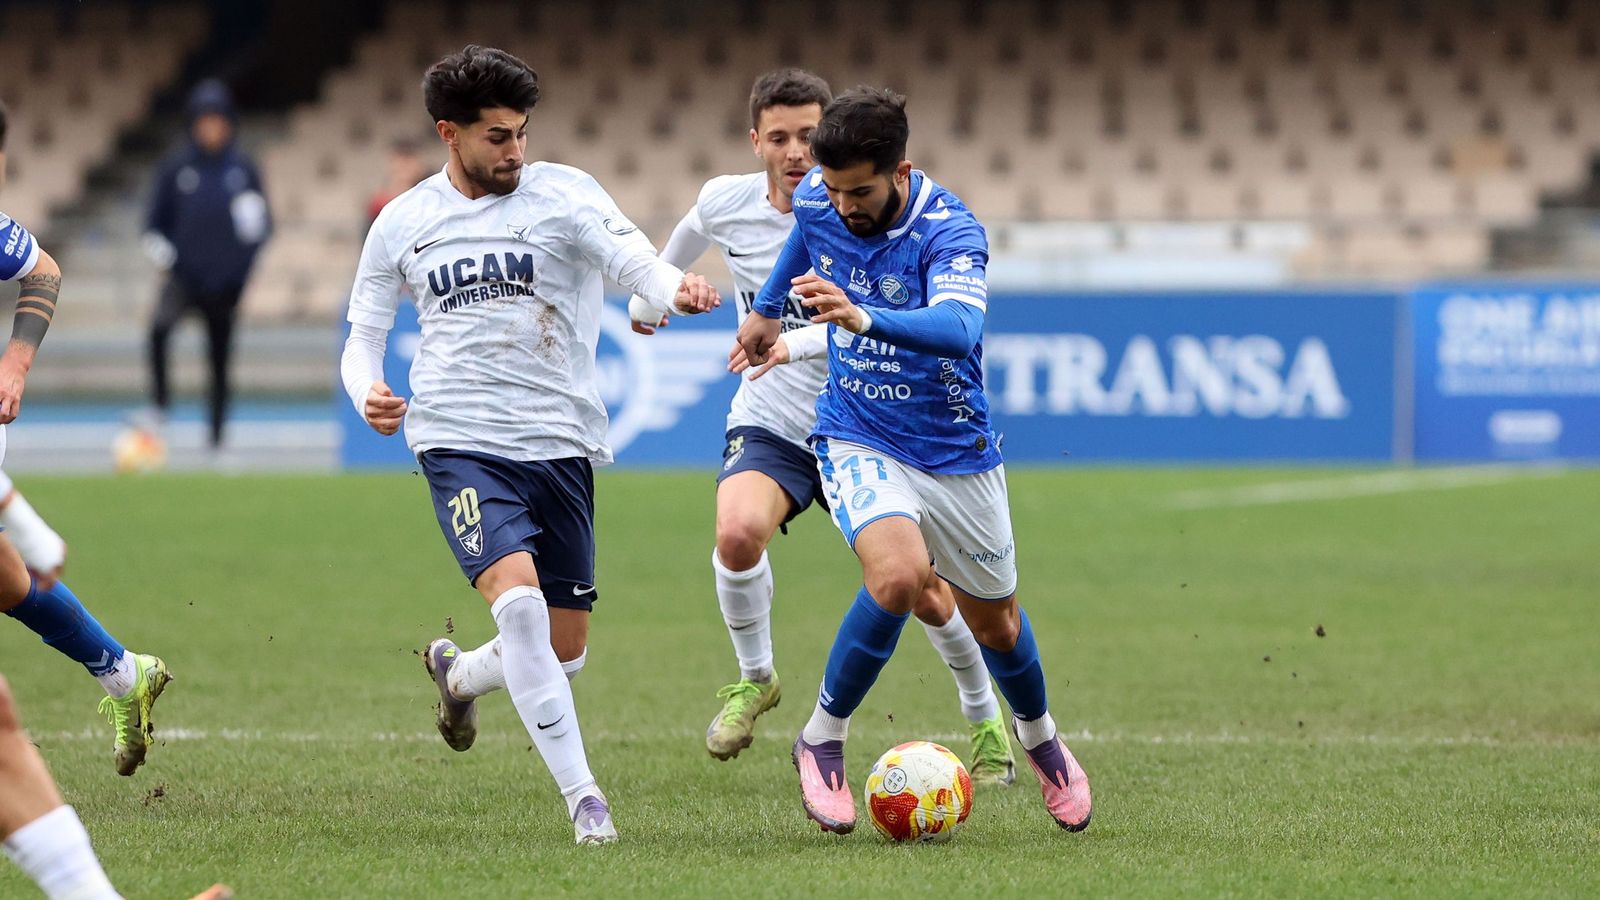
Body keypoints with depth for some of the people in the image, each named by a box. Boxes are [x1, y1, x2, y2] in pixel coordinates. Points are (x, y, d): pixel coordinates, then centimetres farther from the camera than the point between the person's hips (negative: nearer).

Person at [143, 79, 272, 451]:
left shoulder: (244, 170, 3)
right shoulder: (177, 168, 2)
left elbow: (262, 225, 9)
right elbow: (156, 221, 9)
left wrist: (255, 226, -14)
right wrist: (157, 242, -12)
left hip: (226, 281, 1)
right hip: (184, 276, -1)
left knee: (220, 360, 7)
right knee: (160, 326, -29)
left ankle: (217, 435, 19)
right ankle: (160, 402, -16)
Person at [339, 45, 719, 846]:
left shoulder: (561, 193, -1)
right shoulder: (403, 222, 6)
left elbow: (630, 257, -18)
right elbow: (364, 335, 15)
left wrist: (675, 290, -42)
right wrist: (368, 393, -8)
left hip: (560, 443, 1)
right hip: (460, 444, -1)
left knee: (565, 648, 7)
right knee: (518, 597, -25)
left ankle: (457, 671, 42)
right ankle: (581, 796, -19)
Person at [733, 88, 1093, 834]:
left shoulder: (950, 232, -26)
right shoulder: (816, 200, -11)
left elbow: (957, 327, -46)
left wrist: (861, 317, -62)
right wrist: (768, 309, 30)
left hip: (957, 451, -1)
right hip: (858, 442, 1)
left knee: (993, 622, 14)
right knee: (899, 575, -29)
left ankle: (1040, 739, 47)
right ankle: (822, 739, -10)